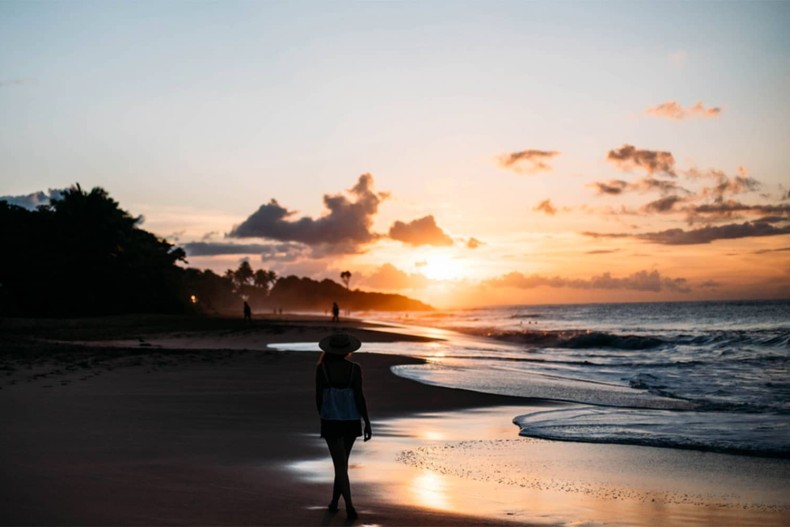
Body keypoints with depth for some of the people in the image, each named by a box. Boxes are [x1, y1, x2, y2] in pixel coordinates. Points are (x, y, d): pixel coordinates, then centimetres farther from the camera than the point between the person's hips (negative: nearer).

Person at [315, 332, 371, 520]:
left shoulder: (322, 368, -7)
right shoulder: (355, 369, -7)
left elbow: (318, 396, -2)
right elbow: (360, 397, -10)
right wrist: (367, 423, -3)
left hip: (330, 421, -2)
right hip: (351, 421, 2)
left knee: (340, 464, -2)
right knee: (342, 461, 20)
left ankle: (350, 506, -18)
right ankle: (334, 502, 29)